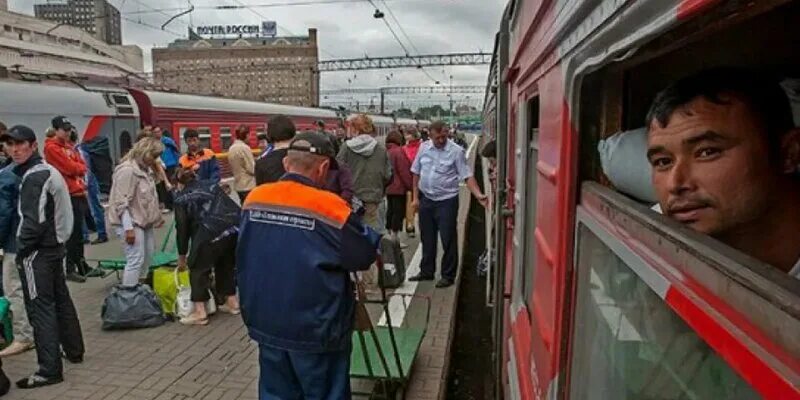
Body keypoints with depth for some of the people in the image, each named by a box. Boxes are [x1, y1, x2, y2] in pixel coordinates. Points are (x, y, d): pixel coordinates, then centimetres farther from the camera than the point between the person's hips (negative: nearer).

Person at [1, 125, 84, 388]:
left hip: (38, 251, -10)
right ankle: (74, 350, 30)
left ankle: (50, 370, -1)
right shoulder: (48, 170, 13)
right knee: (61, 300, 18)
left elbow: (34, 221, -23)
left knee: (40, 308, -5)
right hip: (55, 245, 10)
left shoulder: (34, 177, -17)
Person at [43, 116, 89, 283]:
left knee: (78, 231, 15)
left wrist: (77, 168, -5)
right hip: (68, 194, -8)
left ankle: (81, 264, 26)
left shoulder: (69, 145, 17)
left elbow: (82, 166, 13)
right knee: (73, 232, -6)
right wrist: (79, 167, 2)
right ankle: (70, 269, 2)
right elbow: (70, 168, -15)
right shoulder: (52, 148, -9)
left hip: (79, 192, 8)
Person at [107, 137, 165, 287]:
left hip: (145, 221, 10)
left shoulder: (145, 169, 9)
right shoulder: (127, 170, -20)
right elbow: (122, 203, -23)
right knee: (135, 261, -10)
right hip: (131, 222, -10)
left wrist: (157, 216, 23)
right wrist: (128, 228, -26)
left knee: (147, 257, 16)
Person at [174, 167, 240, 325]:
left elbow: (182, 228, 17)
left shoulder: (181, 198, 15)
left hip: (212, 232, -5)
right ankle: (232, 302, 29)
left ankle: (200, 312, 7)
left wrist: (182, 256, 26)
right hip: (236, 227, 6)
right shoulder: (211, 185, 27)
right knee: (226, 264, 24)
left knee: (198, 268, 10)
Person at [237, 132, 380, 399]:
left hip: (266, 324, 6)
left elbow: (246, 257, 10)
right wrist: (352, 222, 6)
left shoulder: (254, 199, -2)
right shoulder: (329, 207, -20)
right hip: (315, 330, -5)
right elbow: (365, 256, -9)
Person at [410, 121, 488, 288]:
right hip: (426, 200, 5)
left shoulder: (456, 151, -9)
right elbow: (416, 173, 10)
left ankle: (448, 276, 14)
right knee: (427, 238, 15)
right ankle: (427, 271, 29)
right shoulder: (424, 148, 3)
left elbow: (467, 176, -11)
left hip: (447, 201, -4)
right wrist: (415, 197, 8)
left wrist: (479, 195, -24)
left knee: (448, 240, 1)